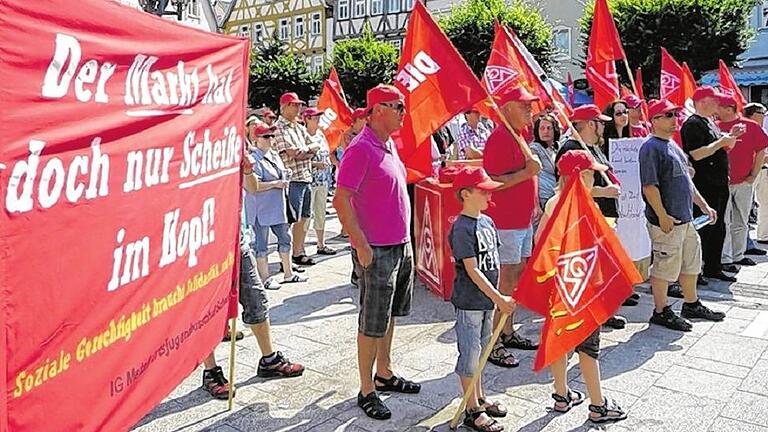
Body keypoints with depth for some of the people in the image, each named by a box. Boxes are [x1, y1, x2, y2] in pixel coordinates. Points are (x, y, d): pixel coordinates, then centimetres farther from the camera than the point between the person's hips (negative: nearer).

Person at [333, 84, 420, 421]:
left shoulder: (389, 145, 11)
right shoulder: (360, 149, -17)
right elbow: (341, 200, -20)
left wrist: (406, 238, 18)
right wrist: (361, 245, -20)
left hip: (401, 246, 9)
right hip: (376, 252, -9)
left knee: (389, 315, 19)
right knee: (372, 324, 2)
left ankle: (384, 374, 34)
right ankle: (367, 391, 15)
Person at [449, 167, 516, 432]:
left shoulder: (487, 222, 7)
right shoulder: (461, 228, -19)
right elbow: (472, 271, -21)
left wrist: (499, 297, 13)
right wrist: (499, 299, -20)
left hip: (487, 300, 8)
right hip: (468, 301, -8)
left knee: (480, 351, 20)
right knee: (469, 355, 3)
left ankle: (480, 399, 35)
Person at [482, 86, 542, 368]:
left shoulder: (518, 136, 15)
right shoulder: (499, 138, -16)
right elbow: (493, 182, -23)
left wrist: (533, 206, 22)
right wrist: (526, 172, -24)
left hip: (523, 219, 10)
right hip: (506, 222, -10)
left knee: (518, 276, 15)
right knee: (507, 281, -5)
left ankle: (508, 332, 27)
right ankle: (493, 344, 4)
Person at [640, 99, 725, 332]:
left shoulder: (672, 144, 16)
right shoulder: (651, 147, -14)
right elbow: (649, 186, -21)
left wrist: (703, 205, 19)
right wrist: (662, 216, -23)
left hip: (685, 217, 10)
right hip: (666, 221, -10)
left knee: (691, 262, 19)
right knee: (665, 266, 0)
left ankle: (692, 305, 34)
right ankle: (661, 312, 13)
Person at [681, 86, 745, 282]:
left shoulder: (710, 122, 17)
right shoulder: (693, 124, -13)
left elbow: (722, 149, 25)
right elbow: (697, 154, -24)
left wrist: (731, 136, 9)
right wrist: (721, 141, -16)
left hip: (719, 184, 10)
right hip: (704, 187, -10)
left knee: (718, 229, 15)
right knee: (704, 229, -5)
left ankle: (714, 268, 25)